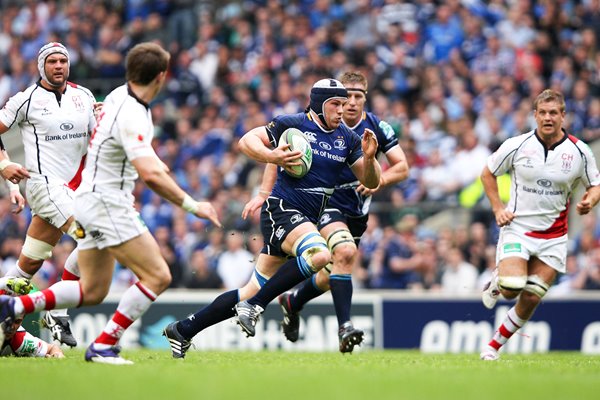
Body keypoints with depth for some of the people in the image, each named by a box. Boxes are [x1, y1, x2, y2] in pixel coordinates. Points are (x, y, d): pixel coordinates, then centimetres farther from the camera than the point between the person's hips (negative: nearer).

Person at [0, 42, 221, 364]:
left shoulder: (120, 95, 6)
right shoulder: (131, 116, -23)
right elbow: (151, 175, -33)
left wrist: (153, 161, 37)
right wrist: (191, 205, -25)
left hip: (92, 201, 10)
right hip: (106, 203, -10)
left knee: (92, 291, 14)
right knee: (158, 276, -10)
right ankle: (103, 346, -10)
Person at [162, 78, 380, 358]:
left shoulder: (347, 138, 9)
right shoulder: (292, 124, -6)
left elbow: (371, 182, 10)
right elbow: (246, 141, -3)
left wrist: (369, 158, -11)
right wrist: (271, 157, -21)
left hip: (307, 220, 7)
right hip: (281, 209, -7)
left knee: (255, 291, 7)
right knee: (319, 254, -34)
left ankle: (183, 330, 17)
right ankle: (254, 305, -22)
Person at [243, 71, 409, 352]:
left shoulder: (377, 127, -4)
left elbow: (402, 167, -1)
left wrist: (378, 180, -21)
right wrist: (264, 194, -12)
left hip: (358, 211, 5)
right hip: (325, 202, -5)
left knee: (333, 275, 13)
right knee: (345, 252, -31)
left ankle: (293, 302, 44)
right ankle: (344, 327, -30)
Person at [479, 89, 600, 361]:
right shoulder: (517, 145, -7)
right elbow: (488, 173, 8)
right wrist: (498, 208, -3)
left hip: (553, 236, 2)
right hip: (517, 228, -2)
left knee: (531, 298, -1)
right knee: (512, 288, -21)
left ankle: (494, 345, 18)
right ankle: (497, 282, 17)